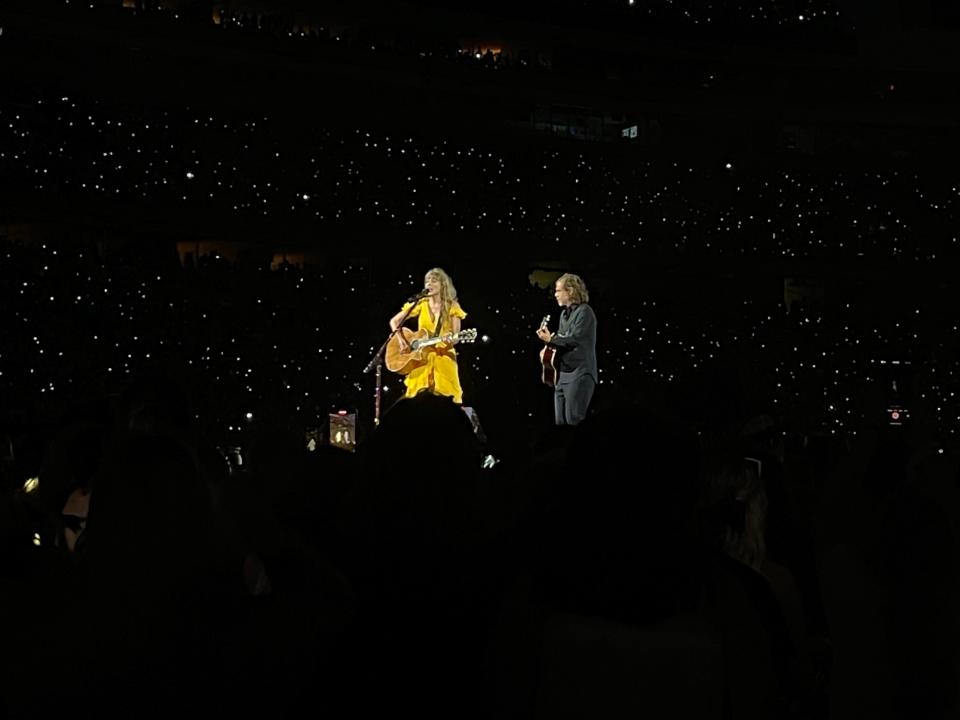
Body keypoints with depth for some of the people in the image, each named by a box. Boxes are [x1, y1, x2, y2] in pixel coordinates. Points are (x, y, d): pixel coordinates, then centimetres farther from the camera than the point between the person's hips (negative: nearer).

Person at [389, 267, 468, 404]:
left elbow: (455, 337, -3)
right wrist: (400, 339, -6)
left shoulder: (452, 307, 2)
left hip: (444, 358, -1)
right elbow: (394, 321, 8)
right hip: (420, 357, 1)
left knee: (447, 399, -9)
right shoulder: (420, 304, 5)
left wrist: (451, 339, -25)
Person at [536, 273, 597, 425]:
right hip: (562, 374, 9)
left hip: (579, 374, -9)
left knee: (574, 423, -10)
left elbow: (574, 339, -19)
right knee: (560, 422, 8)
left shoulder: (584, 311, -10)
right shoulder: (564, 313, 18)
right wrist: (550, 337, 2)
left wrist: (550, 339, -9)